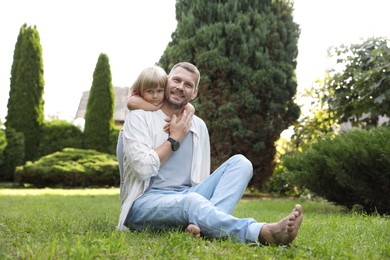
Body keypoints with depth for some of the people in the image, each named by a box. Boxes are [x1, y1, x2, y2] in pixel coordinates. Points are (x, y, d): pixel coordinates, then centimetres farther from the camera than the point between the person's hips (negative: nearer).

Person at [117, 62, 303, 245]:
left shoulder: (198, 126, 14)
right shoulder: (139, 117, 1)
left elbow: (202, 179, 14)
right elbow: (143, 167, -13)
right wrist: (174, 138, -5)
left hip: (186, 196, 5)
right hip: (145, 202, -5)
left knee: (240, 163, -12)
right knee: (191, 201, -38)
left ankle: (201, 225, -37)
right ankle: (263, 232, -55)